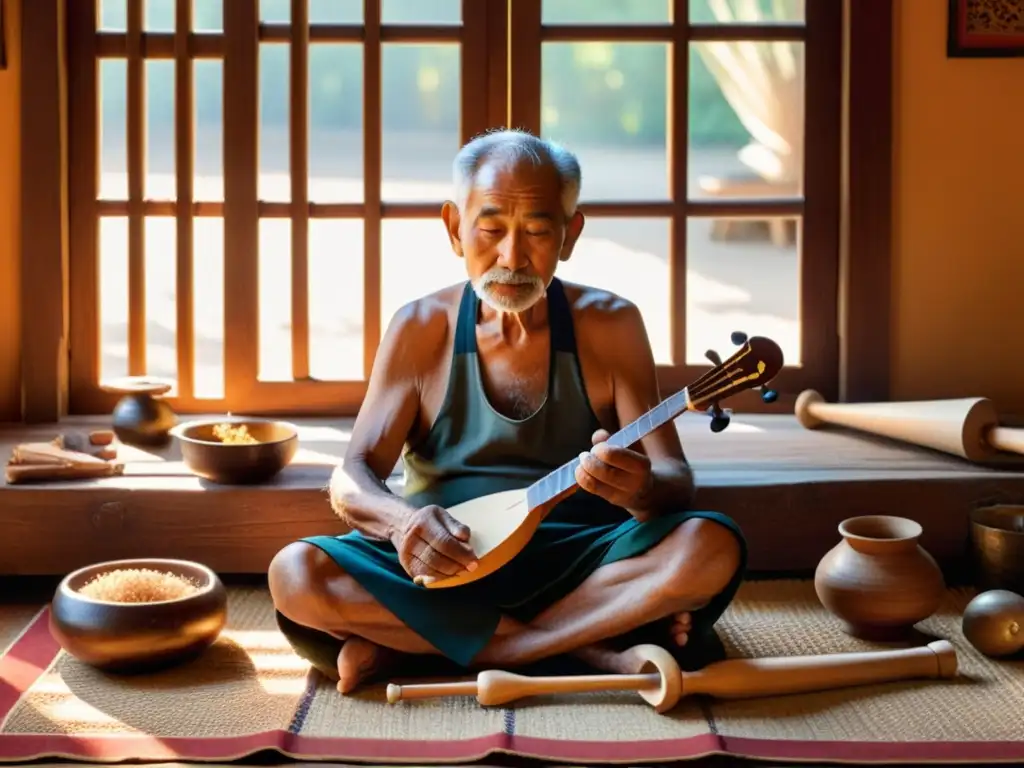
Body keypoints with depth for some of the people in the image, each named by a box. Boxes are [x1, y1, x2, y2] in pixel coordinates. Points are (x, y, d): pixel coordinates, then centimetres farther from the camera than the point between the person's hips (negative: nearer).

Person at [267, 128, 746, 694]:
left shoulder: (610, 325, 1)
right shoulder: (420, 330, 2)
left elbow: (675, 477, -5)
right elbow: (351, 481, -4)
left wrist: (642, 489, -31)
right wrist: (402, 519, -28)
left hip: (577, 564, 0)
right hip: (445, 565, 1)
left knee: (711, 548, -29)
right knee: (296, 573, -27)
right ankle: (589, 646, -22)